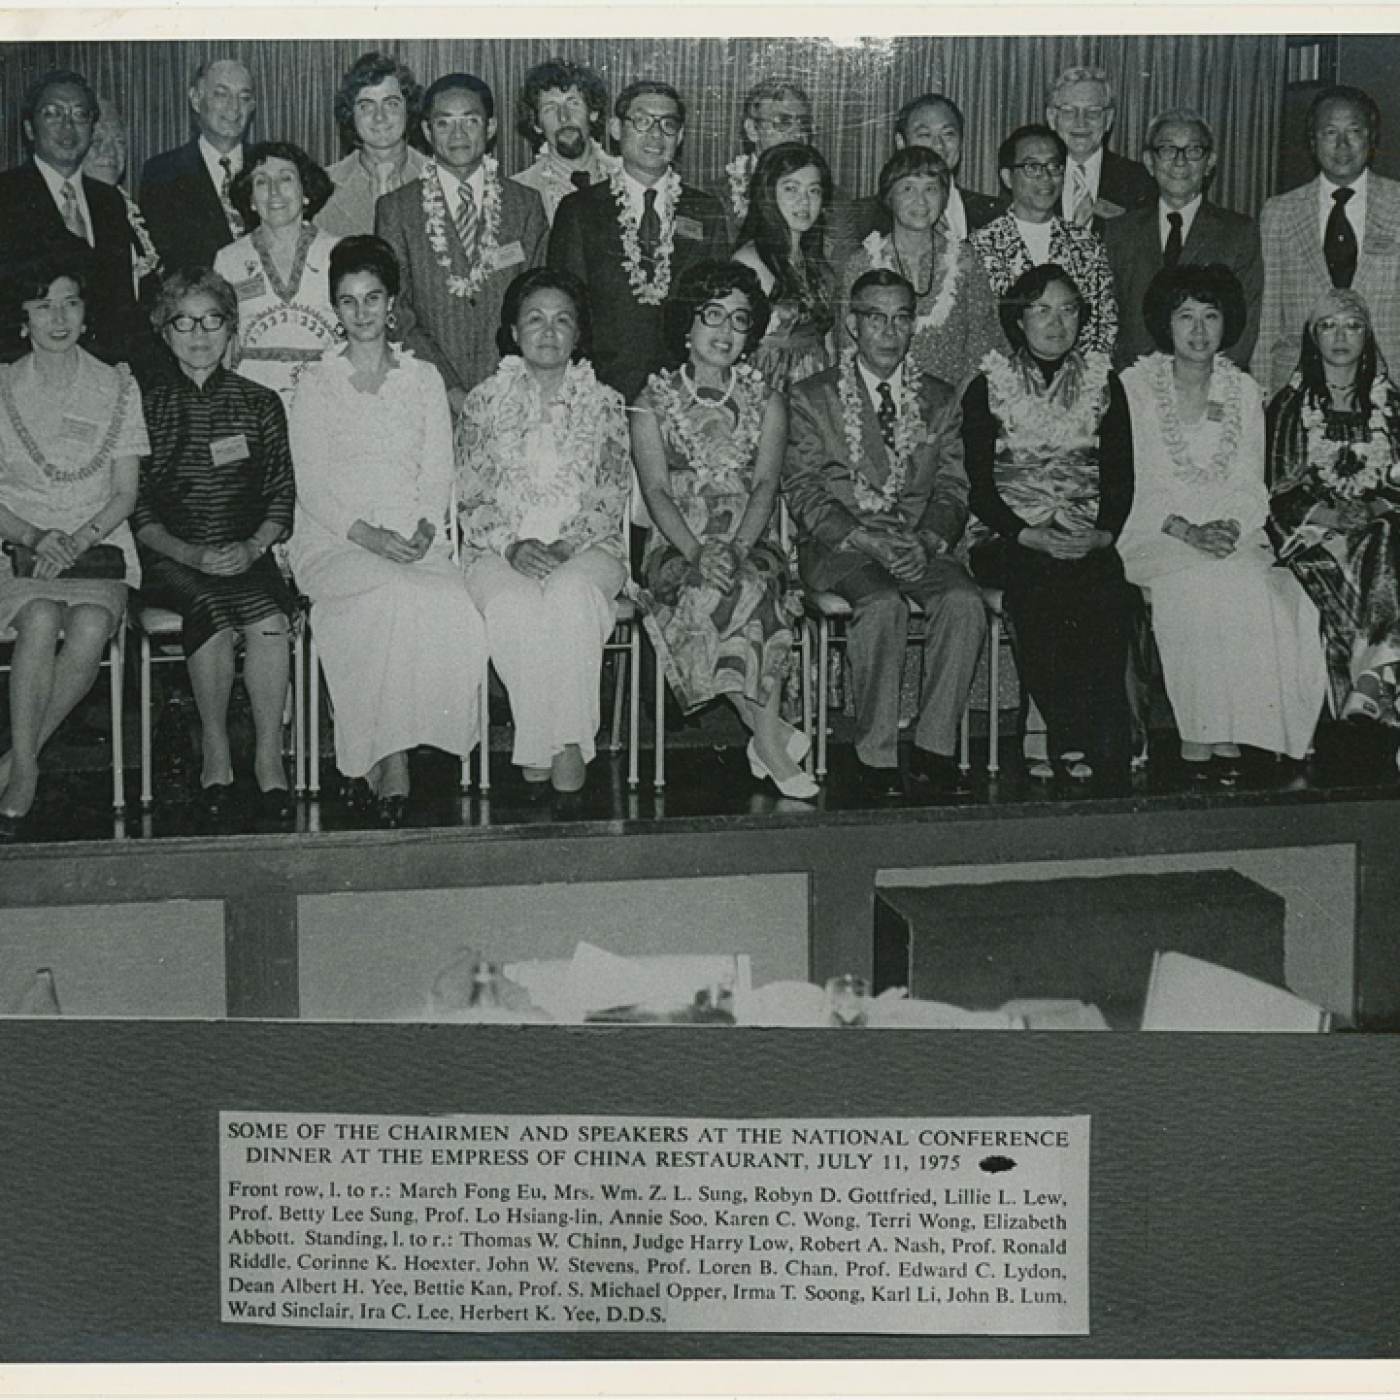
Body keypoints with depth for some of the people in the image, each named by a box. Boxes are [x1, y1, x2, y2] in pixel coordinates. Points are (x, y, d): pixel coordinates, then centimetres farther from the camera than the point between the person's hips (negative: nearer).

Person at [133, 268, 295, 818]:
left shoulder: (260, 404, 12)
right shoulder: (148, 408, 10)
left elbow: (282, 498, 9)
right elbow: (137, 510, 4)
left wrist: (253, 546, -11)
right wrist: (189, 553, -12)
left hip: (247, 555, 1)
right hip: (172, 561, -1)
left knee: (268, 619, -32)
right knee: (213, 612, -33)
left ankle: (269, 755, -21)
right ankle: (215, 748, -17)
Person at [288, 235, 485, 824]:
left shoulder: (424, 378, 20)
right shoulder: (316, 383, 13)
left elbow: (438, 472, 13)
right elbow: (312, 483, 2)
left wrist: (426, 528, -8)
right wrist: (367, 535, -13)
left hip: (415, 539, 2)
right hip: (334, 542, -2)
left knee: (453, 612, -32)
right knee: (395, 595, -36)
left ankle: (381, 752, -24)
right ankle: (391, 757, -28)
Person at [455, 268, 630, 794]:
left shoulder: (603, 403, 11)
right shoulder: (484, 401, 10)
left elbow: (612, 499, 3)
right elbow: (470, 499, 5)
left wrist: (565, 545, -13)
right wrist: (513, 546, -13)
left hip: (586, 549, 0)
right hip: (499, 552, 0)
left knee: (569, 594, -36)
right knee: (513, 606, -35)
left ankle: (569, 741, -29)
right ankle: (540, 745, -24)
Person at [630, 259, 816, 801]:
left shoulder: (766, 402, 14)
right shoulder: (654, 401, 9)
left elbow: (765, 485, 0)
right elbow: (656, 491, -3)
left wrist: (737, 548, -20)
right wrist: (698, 552, -21)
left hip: (752, 546, 1)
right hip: (678, 548, -1)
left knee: (746, 585, -35)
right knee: (739, 594, -34)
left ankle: (765, 741, -27)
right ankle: (772, 736, -26)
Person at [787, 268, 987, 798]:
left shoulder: (939, 399, 15)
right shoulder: (813, 397, 5)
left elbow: (953, 490, 9)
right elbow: (803, 494, -4)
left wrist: (928, 541, -13)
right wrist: (868, 540, -18)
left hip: (919, 543, 3)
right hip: (838, 545, -3)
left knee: (964, 602, -28)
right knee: (883, 605, -34)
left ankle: (933, 748, -20)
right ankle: (876, 755, -24)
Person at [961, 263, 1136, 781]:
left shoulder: (1104, 384, 15)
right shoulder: (987, 388, 7)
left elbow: (1120, 475, 10)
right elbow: (978, 484, -1)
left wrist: (1104, 533, -9)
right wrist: (1028, 535, -15)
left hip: (1088, 539, 2)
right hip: (1008, 538, -2)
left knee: (1107, 585, -32)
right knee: (1037, 584, -35)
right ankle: (1072, 742, -28)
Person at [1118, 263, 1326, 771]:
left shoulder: (1244, 391, 14)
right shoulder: (1134, 387, 3)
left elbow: (1251, 487, 10)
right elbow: (1129, 487, -5)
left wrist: (1230, 528, -13)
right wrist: (1188, 532, -18)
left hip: (1233, 535, 3)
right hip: (1155, 536, -3)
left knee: (1265, 589, -29)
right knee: (1202, 586, -34)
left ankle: (1229, 736, -24)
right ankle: (1197, 739, -27)